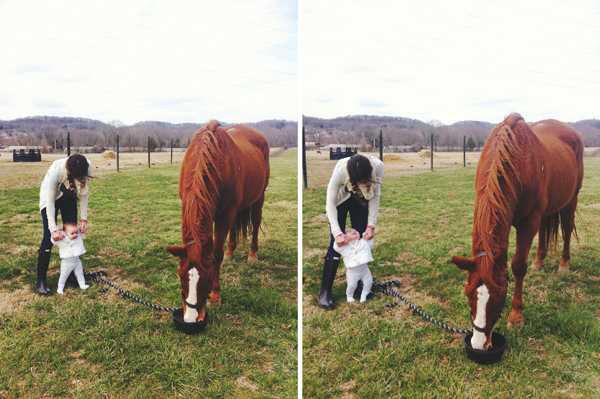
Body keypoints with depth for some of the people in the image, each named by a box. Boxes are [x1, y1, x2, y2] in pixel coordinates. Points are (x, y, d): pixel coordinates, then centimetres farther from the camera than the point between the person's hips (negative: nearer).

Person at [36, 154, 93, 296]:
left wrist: (84, 219, -19)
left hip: (69, 196, 4)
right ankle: (40, 281, -3)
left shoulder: (88, 167, -31)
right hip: (51, 196, -4)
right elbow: (50, 201, -31)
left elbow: (83, 193, -16)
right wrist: (53, 228, -34)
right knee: (49, 237, -10)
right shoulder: (56, 170, -40)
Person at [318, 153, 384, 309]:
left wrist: (371, 225, -22)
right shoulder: (340, 170, -40)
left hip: (360, 200, 3)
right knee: (336, 245, -9)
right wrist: (337, 233, -35)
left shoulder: (378, 166, -34)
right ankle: (325, 292, -3)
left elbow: (375, 195, -18)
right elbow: (330, 203, -29)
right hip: (340, 200, -3)